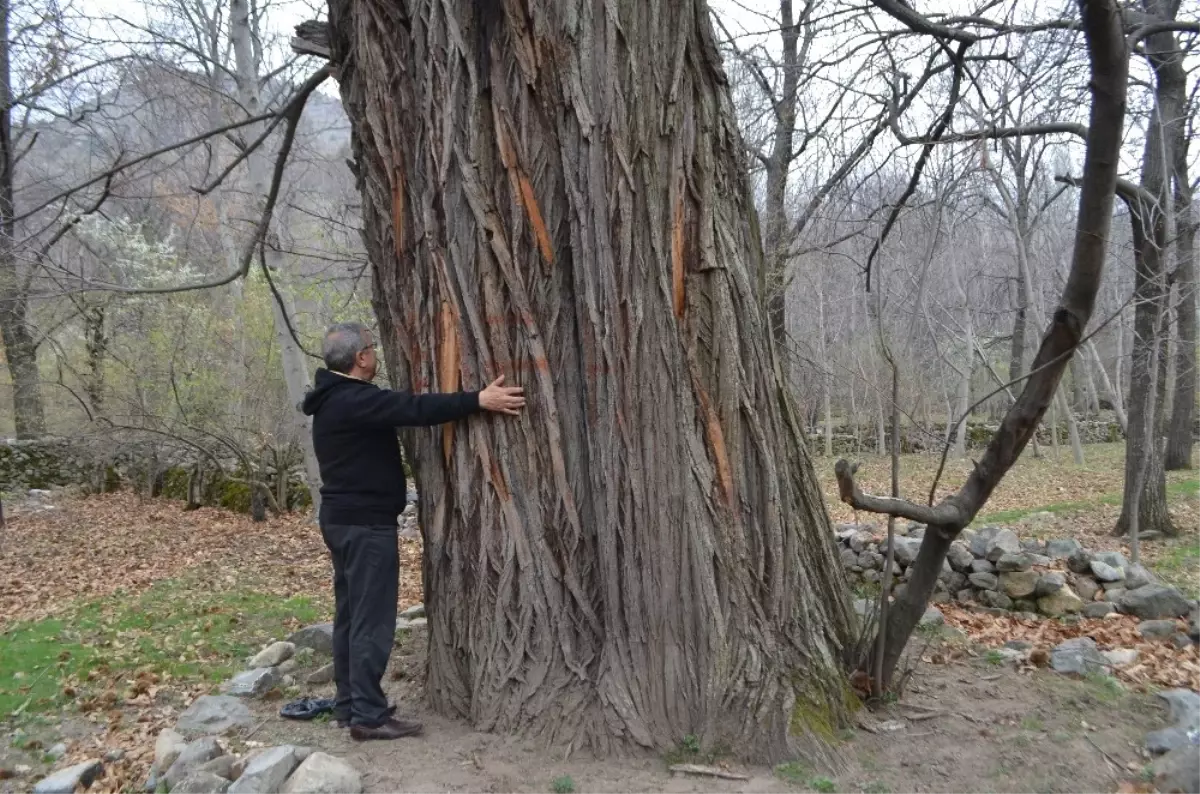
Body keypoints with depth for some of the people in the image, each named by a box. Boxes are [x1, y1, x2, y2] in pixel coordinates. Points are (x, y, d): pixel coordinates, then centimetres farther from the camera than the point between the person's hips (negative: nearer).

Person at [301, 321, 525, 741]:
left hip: (344, 518, 11)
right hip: (365, 523, -11)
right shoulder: (352, 400, -20)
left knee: (351, 613, 15)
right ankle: (369, 715, 1)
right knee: (372, 619, -5)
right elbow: (414, 408, -29)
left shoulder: (336, 397, 14)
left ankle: (349, 703, 23)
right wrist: (478, 399, -31)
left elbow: (399, 407, 17)